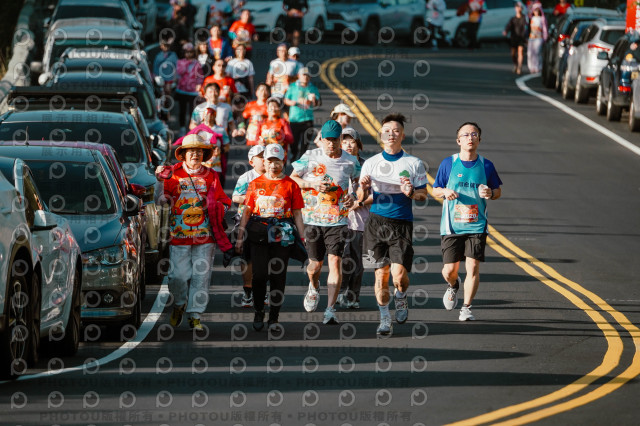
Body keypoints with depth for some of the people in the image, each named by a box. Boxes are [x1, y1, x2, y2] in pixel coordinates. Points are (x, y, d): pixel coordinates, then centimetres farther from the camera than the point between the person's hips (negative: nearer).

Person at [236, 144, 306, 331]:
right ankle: (258, 312, 15)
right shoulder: (256, 184, 9)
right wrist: (240, 237, 5)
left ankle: (274, 318, 8)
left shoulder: (291, 185, 6)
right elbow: (247, 212, 10)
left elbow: (297, 214, 6)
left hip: (283, 234, 0)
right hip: (258, 233, 0)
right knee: (260, 274, -5)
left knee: (278, 275, 1)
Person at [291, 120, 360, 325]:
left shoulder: (350, 162, 1)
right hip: (313, 219, 1)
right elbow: (292, 178, 7)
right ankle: (314, 287, 46)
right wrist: (312, 184, -10)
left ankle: (330, 310, -13)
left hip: (338, 221, -1)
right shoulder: (310, 157, -1)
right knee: (315, 263, 9)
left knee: (335, 261, -14)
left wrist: (354, 197, -2)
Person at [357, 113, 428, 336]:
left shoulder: (414, 163, 4)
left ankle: (401, 297, 22)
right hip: (377, 221, 2)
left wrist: (411, 193, -14)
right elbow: (361, 198, 11)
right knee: (381, 274, 2)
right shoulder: (371, 163, 8)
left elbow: (423, 195, 7)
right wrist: (363, 188, -11)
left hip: (402, 224, -2)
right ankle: (385, 318, 16)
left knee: (399, 275, -12)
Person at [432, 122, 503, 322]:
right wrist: (445, 192, -12)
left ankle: (466, 308, 3)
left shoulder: (486, 165, 3)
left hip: (476, 226, 0)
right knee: (449, 270, 1)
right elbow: (435, 190, 10)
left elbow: (498, 191, 14)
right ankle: (453, 285, 36)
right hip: (451, 226, 0)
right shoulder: (448, 163, 2)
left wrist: (490, 193, -9)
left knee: (473, 267, -9)